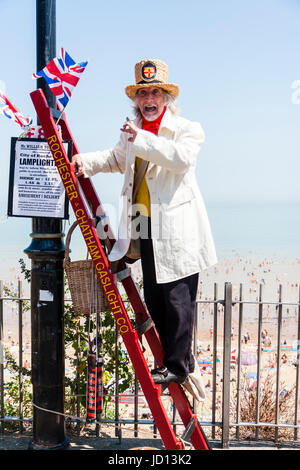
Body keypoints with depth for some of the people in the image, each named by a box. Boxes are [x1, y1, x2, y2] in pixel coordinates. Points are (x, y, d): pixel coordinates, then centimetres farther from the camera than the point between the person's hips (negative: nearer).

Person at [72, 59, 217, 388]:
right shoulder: (132, 131, 14)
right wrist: (85, 162, 12)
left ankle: (177, 367, 13)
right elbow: (117, 158, 29)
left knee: (178, 299, -2)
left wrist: (143, 139, -28)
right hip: (146, 230, 7)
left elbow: (182, 156, -25)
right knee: (154, 300, 14)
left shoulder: (186, 128, -5)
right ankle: (177, 359, 30)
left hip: (177, 231, -7)